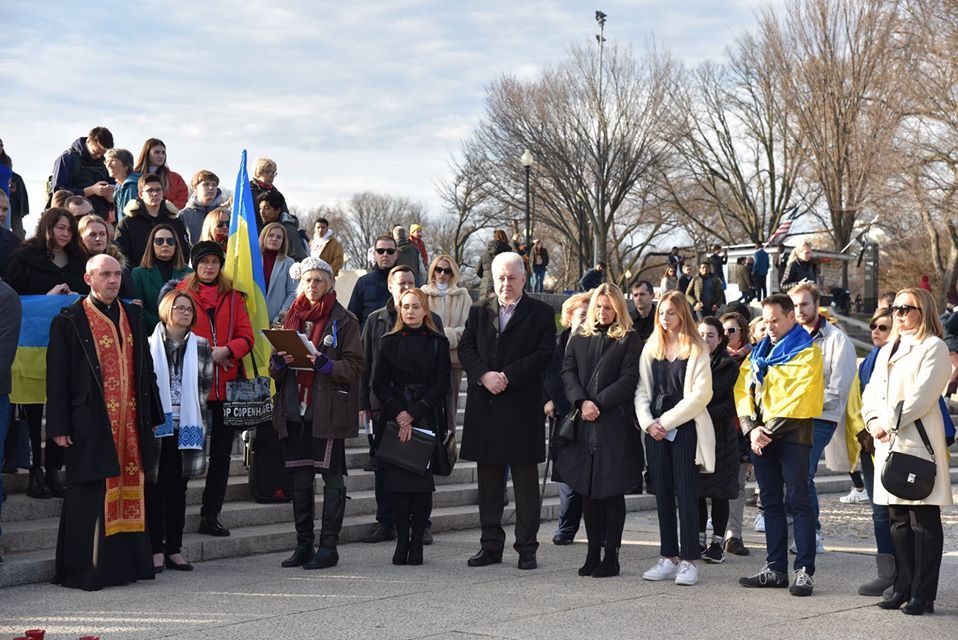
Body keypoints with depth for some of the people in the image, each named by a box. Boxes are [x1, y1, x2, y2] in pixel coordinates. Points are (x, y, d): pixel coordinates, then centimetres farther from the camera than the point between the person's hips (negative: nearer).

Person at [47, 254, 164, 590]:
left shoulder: (132, 315, 13)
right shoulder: (70, 320, -3)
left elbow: (145, 366, 16)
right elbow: (57, 376, -5)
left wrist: (152, 414, 13)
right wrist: (59, 425, -10)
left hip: (130, 421, 5)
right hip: (91, 423, -5)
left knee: (129, 491, 8)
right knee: (91, 497, -3)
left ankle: (126, 563, 16)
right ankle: (84, 570, 4)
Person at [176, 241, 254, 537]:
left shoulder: (233, 297, 12)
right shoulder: (182, 292, 2)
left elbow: (246, 336, 6)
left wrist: (226, 350, -12)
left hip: (226, 384, 4)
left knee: (221, 452, 6)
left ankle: (211, 515, 14)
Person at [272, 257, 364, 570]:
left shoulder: (343, 320, -1)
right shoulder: (292, 318, 15)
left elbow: (356, 365, -7)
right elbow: (275, 367, 17)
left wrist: (327, 365, -23)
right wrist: (280, 362, -6)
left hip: (329, 411, -5)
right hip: (295, 408, 5)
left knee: (331, 476, -2)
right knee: (300, 478, 8)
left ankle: (329, 546, 2)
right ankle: (303, 545, 16)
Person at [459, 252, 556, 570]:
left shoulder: (541, 313, 1)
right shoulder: (479, 311, 11)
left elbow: (544, 353, -8)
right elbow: (466, 348, 5)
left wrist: (507, 376, -15)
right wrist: (483, 375, -12)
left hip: (523, 406, -3)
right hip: (484, 407, 3)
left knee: (525, 482, 2)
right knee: (488, 481, 9)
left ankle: (527, 548, 8)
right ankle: (491, 545, 17)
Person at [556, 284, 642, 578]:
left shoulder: (629, 340, 2)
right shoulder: (579, 337, 13)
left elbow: (629, 378, -7)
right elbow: (568, 371, 6)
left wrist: (599, 403, -13)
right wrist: (581, 402, -10)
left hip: (615, 424, -4)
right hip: (584, 424, 4)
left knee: (612, 490, -1)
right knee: (587, 489, 5)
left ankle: (611, 555, 5)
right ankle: (593, 551, 12)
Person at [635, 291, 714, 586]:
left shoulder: (696, 349, -2)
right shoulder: (651, 348, 12)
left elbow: (701, 394, -9)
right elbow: (642, 390, 11)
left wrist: (667, 420, -10)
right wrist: (648, 422, -4)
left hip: (685, 427, -5)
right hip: (655, 428, 5)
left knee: (686, 493, -5)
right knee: (662, 493, 5)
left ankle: (688, 560, -1)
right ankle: (669, 558, 11)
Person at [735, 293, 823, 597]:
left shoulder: (807, 352, -3)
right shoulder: (758, 352, 17)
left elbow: (801, 397, -13)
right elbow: (742, 390, 8)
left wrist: (770, 429, -15)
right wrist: (752, 428, -7)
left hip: (792, 434, -7)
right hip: (760, 436, 7)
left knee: (798, 500, -7)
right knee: (771, 502, 9)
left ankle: (804, 570, -6)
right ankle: (775, 569, 14)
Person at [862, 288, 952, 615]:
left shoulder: (933, 348, -3)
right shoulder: (887, 351, 21)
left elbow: (922, 395, -14)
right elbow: (871, 392, 17)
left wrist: (889, 422, -13)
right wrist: (873, 421, -1)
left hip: (919, 443, -7)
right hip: (888, 443, 8)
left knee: (924, 521, -4)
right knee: (899, 521, 11)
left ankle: (922, 594, -2)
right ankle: (903, 587, 18)